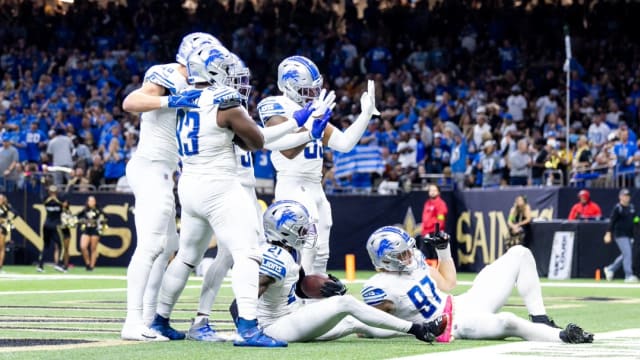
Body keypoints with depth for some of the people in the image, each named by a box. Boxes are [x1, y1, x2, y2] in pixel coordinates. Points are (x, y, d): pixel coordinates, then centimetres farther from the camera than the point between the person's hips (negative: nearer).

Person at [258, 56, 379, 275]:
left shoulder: (314, 111, 14)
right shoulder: (278, 108, -9)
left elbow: (344, 143, 12)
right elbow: (288, 150, -22)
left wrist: (366, 114, 7)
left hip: (315, 187, 9)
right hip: (293, 186, -9)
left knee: (321, 253, 9)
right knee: (309, 246, -19)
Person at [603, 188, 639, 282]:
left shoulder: (632, 207, 12)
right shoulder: (617, 208, -9)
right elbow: (612, 221, -13)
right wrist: (608, 233, -20)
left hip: (629, 235, 8)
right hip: (620, 235, -8)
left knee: (625, 255, 14)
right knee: (627, 254, -14)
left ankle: (610, 269, 30)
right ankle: (629, 276, -12)